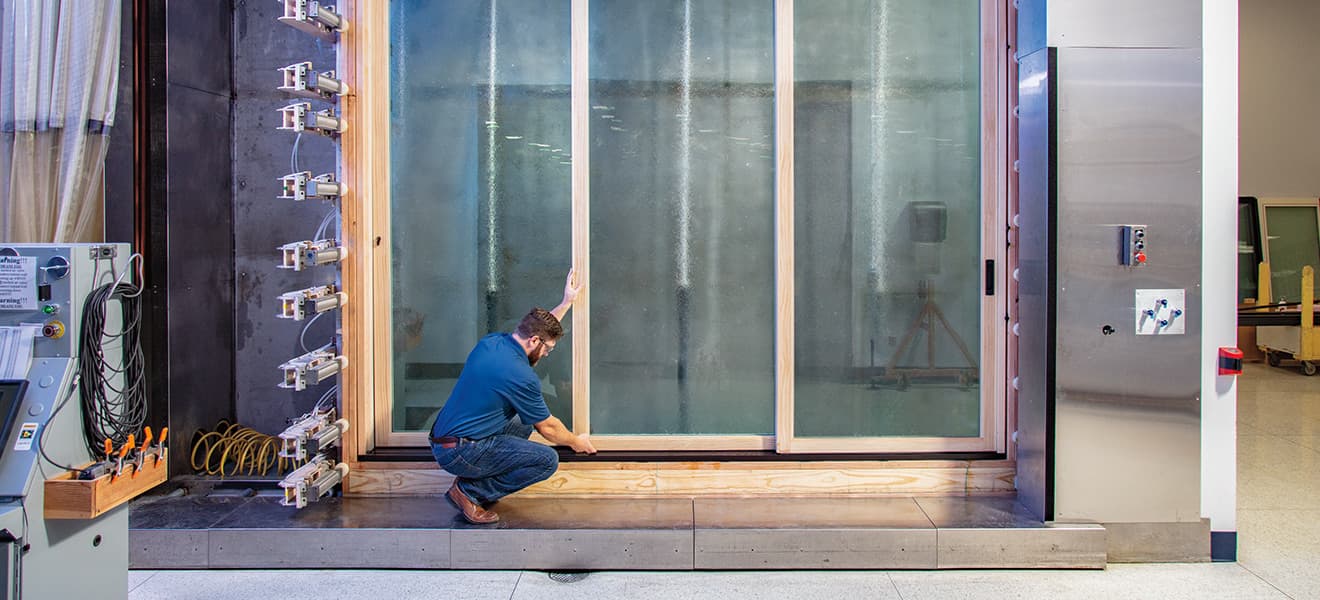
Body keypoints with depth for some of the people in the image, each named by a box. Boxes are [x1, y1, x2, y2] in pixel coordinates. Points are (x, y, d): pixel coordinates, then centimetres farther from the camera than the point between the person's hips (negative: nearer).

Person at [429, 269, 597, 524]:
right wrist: (576, 442, 17)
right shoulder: (522, 377, -18)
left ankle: (469, 483, 11)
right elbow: (547, 428, -2)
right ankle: (470, 492, -4)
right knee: (548, 460, -10)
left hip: (441, 441, 9)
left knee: (524, 423, 23)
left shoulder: (490, 342, 5)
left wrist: (566, 303, 32)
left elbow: (538, 328, 29)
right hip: (461, 453, -9)